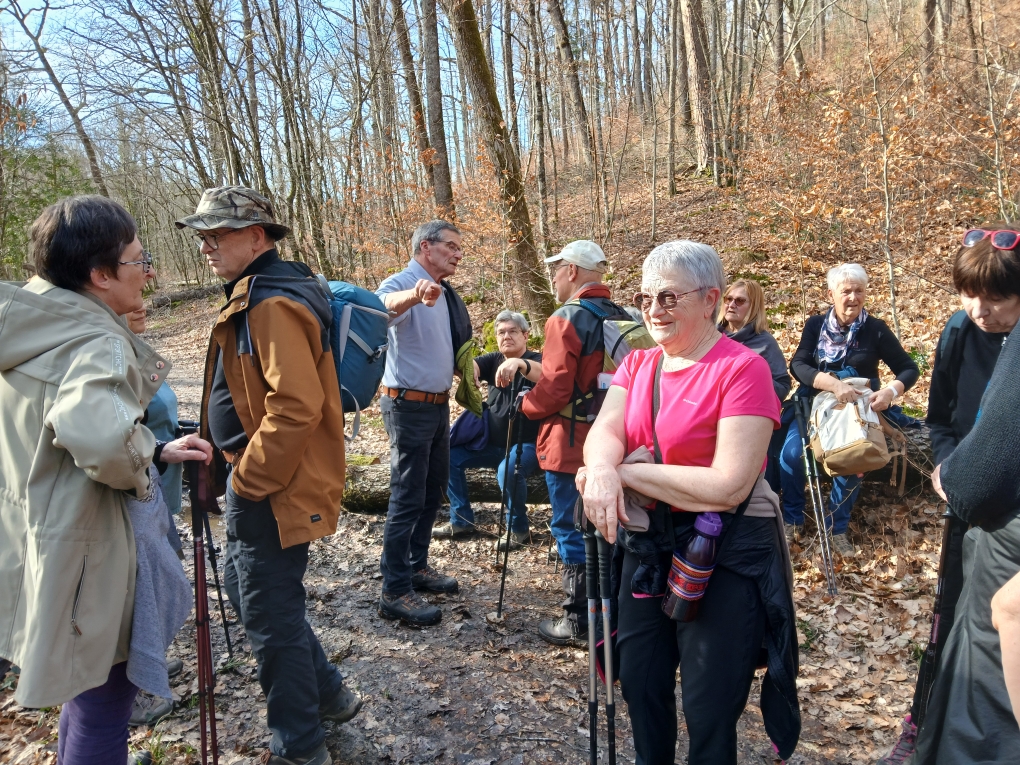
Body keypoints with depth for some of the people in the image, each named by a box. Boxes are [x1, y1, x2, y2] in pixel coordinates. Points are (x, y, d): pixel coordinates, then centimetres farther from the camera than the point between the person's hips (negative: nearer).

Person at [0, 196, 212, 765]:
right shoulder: (98, 343, -25)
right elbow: (101, 434, -46)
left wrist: (156, 451, 7)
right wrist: (137, 474, -24)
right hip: (86, 552, -9)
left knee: (87, 691, 29)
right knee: (104, 702, 11)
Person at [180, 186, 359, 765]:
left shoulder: (272, 304, -21)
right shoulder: (256, 293, 13)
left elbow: (296, 407, -29)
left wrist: (247, 479, -19)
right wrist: (240, 471, 18)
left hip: (271, 492, -11)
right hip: (259, 481, 11)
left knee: (271, 614, 3)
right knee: (246, 585, 23)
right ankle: (328, 695, 38)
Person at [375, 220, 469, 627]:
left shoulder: (443, 293, 12)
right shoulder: (402, 283, -16)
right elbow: (388, 305, -42)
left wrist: (467, 365, 12)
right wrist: (414, 296, -63)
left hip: (438, 404, 9)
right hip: (410, 405, -9)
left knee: (434, 490, 17)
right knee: (408, 497, -5)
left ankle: (417, 566, 32)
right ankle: (394, 592, 5)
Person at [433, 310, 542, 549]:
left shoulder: (535, 360, -8)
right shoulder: (493, 360, 6)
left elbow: (545, 374, -33)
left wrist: (519, 363, -55)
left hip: (526, 444, -6)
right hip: (492, 442, 6)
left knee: (508, 471, -33)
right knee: (450, 456, -5)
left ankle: (518, 528, -8)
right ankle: (461, 520, 8)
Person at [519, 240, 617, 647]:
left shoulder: (567, 317, -15)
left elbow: (554, 389, -19)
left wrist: (526, 405, 0)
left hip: (570, 443, -8)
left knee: (572, 532, 2)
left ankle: (578, 623, 13)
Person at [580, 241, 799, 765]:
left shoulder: (742, 369, -17)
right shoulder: (637, 364, 4)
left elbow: (728, 485, -24)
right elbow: (604, 432, -10)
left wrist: (627, 472, -21)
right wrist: (602, 470, -33)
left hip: (726, 557, -6)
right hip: (647, 548, 6)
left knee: (709, 711, 9)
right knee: (641, 686, 21)